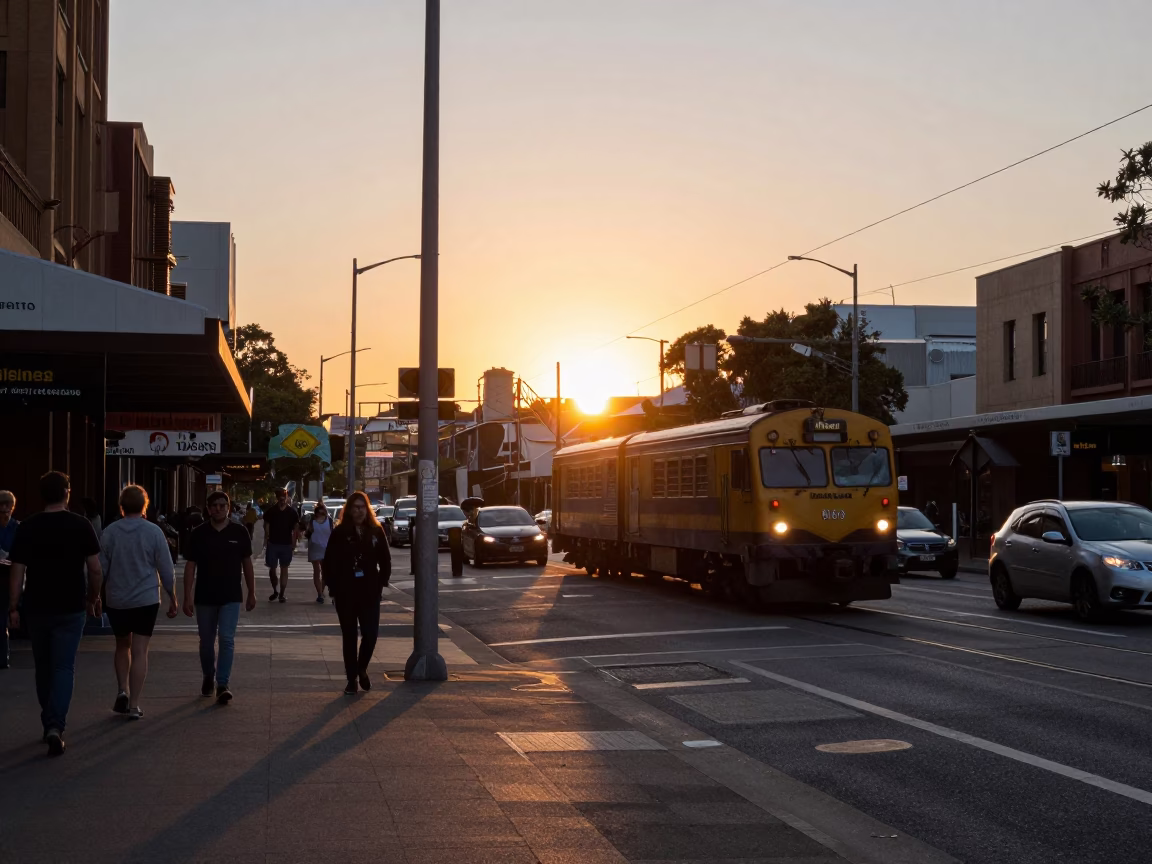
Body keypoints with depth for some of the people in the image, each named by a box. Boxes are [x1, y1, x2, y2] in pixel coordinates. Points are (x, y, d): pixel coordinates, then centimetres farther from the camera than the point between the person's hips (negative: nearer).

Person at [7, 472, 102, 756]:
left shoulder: (27, 528, -3)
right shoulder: (81, 525, -5)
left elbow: (17, 572, -5)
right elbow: (95, 569, -4)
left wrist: (13, 608, -1)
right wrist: (93, 598, 10)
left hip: (37, 608, 2)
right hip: (71, 608, -1)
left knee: (44, 669, 16)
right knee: (64, 668, -1)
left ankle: (49, 724, 25)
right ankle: (55, 725, -16)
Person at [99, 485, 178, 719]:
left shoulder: (109, 532, -2)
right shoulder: (154, 532, -7)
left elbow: (100, 569, 3)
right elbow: (166, 570, -4)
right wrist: (172, 598, 6)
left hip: (116, 601, 2)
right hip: (146, 600, -2)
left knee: (122, 646, 21)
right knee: (139, 652, 1)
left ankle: (122, 691, 7)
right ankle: (134, 704, -2)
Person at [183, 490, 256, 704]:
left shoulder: (239, 533, -1)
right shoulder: (199, 534, -2)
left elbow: (247, 564, 6)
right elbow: (190, 567, -1)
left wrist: (251, 594, 7)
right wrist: (188, 597, -7)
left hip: (231, 597, -1)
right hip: (204, 598, 1)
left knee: (227, 640, -11)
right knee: (206, 642, 12)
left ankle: (223, 685, -12)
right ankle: (208, 677, 34)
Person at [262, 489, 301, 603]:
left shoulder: (292, 512, 1)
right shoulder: (270, 511, 1)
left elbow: (296, 529, 4)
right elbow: (266, 527, 4)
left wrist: (294, 543, -3)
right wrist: (266, 542, -3)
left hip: (286, 545, 0)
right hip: (272, 544, 0)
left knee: (284, 569, 3)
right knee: (272, 569, 4)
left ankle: (282, 594, 9)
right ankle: (275, 591, 24)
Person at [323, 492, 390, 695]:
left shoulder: (376, 531, 2)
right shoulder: (340, 533, -3)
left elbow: (385, 560, 8)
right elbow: (329, 563, -2)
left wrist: (381, 583, 0)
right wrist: (333, 589, -6)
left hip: (370, 592, 1)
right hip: (346, 593, -1)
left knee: (371, 634, -5)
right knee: (349, 637, 6)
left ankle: (362, 669, 22)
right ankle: (352, 679, 16)